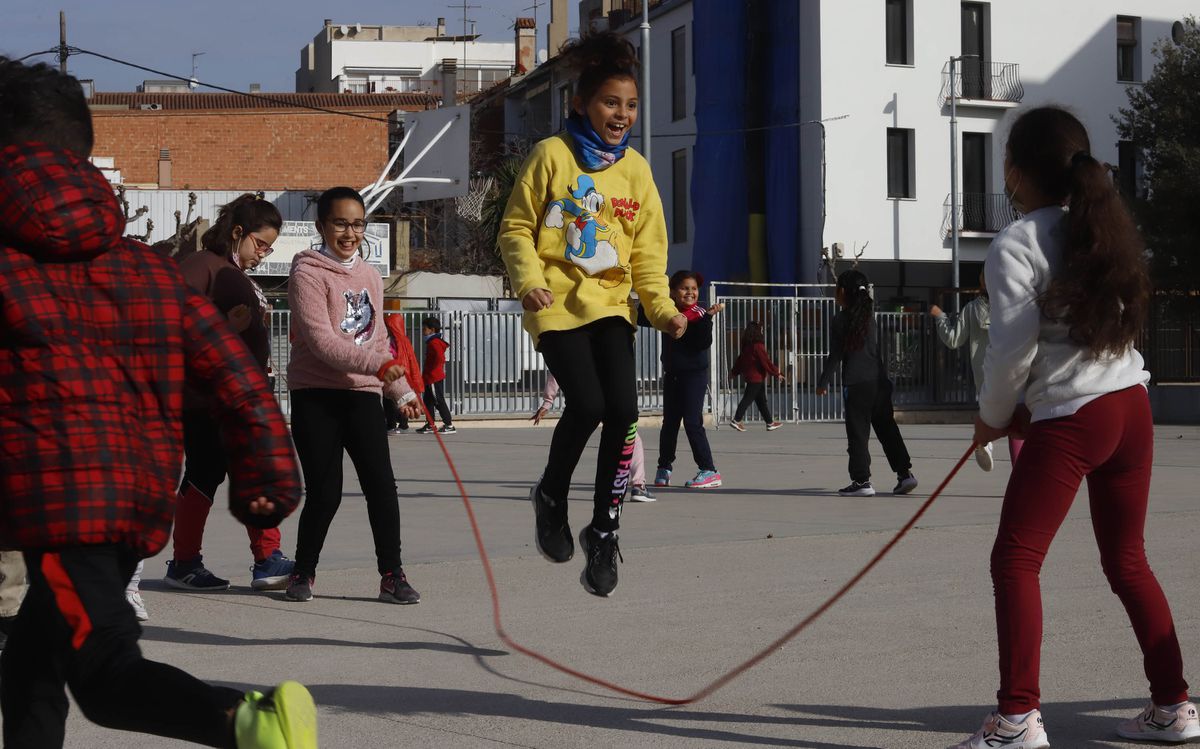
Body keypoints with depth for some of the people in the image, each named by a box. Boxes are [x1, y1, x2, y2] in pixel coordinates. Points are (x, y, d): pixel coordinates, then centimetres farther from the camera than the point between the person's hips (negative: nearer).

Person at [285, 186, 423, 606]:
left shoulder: (371, 277, 15)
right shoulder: (308, 274, -6)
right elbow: (320, 340, -18)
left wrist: (402, 390, 23)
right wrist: (377, 364, -27)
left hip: (362, 395, 5)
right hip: (316, 397, -5)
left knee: (381, 484, -7)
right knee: (325, 493, -3)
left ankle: (392, 575, -1)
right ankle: (303, 572, 17)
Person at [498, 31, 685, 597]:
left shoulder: (635, 169, 9)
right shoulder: (552, 155, -3)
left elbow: (648, 250, 13)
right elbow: (516, 230, 0)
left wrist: (662, 306, -2)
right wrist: (529, 280, -17)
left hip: (610, 303, 4)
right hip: (557, 306, -4)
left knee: (622, 410, -14)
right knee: (587, 405, -20)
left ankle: (603, 532, 1)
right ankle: (551, 498, 9)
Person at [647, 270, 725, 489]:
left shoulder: (699, 315, -10)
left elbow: (704, 343, -20)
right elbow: (643, 319, 12)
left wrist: (708, 317, -30)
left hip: (694, 374, -6)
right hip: (672, 375, 6)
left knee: (692, 422, -11)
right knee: (669, 422, 15)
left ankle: (709, 471, -8)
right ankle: (664, 467, 30)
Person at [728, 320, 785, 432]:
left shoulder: (747, 345, 9)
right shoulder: (758, 346, -17)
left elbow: (740, 359, 17)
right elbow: (766, 361, -16)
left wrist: (734, 371, 28)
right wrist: (777, 373, -9)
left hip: (749, 375, 9)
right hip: (757, 377, -9)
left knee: (761, 400, 11)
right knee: (748, 398, -4)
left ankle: (770, 423, 15)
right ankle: (736, 420, -2)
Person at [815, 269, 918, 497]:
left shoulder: (841, 320, -5)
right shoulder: (870, 312, 8)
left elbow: (835, 356, -5)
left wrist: (823, 382, 3)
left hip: (856, 384, -5)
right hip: (879, 381, 5)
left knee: (858, 433, -1)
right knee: (887, 430, 12)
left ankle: (861, 480, -3)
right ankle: (905, 473, 7)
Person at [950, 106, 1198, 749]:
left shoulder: (1015, 244, -11)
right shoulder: (1105, 227, 12)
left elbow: (1015, 346, -15)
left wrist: (993, 417, 3)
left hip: (1070, 419, -8)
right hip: (1132, 405, 8)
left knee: (1015, 560, -4)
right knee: (1127, 560, 16)